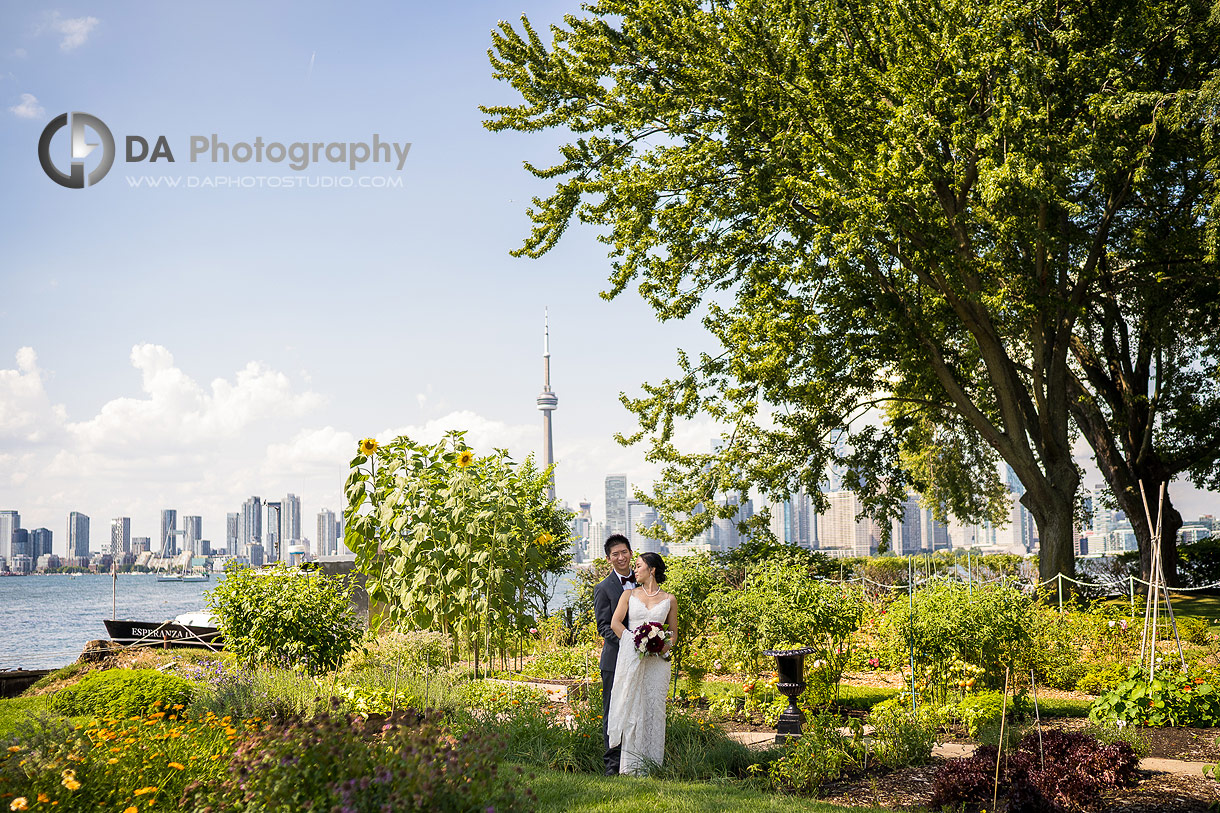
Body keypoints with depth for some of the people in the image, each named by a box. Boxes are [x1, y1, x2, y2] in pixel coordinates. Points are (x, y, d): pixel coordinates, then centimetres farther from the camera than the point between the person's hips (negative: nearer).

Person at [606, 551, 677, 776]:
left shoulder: (669, 600, 10)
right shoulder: (629, 595, 11)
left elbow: (673, 631, 13)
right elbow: (615, 622, 2)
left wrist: (666, 646, -9)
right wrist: (636, 641, -12)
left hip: (657, 660, 0)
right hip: (632, 656, 0)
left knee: (654, 707, -3)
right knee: (631, 706, -4)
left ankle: (651, 764, 2)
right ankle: (630, 764, -2)